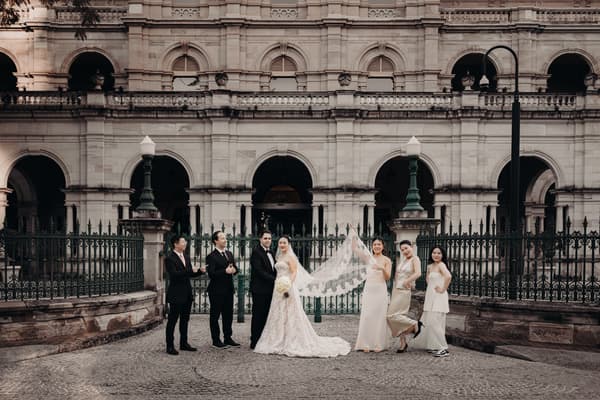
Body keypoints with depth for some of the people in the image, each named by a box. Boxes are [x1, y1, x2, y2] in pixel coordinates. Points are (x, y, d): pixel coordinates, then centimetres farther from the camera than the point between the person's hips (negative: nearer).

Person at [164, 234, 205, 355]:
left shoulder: (186, 257, 12)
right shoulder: (170, 259, -12)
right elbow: (174, 274, -24)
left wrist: (200, 271, -3)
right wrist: (190, 270, -28)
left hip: (187, 294, 8)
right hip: (176, 294, -8)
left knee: (185, 320, 14)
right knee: (172, 320, -1)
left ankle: (184, 343, 24)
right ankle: (170, 346, 5)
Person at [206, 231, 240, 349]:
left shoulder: (229, 254, 14)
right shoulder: (211, 257, -11)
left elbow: (235, 268, 14)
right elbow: (211, 274, -19)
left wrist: (233, 270, -8)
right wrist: (225, 271, -24)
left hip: (228, 289, 7)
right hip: (217, 291, -7)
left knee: (228, 315, 12)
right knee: (215, 315, 3)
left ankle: (228, 338, 22)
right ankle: (216, 340, 9)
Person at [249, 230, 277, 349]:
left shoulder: (270, 253, 17)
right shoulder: (256, 252, -9)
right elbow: (259, 271, -17)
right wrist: (274, 280, -18)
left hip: (269, 289, 8)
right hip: (259, 290, -8)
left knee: (266, 317, 9)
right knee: (258, 316, -3)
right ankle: (254, 342, 3)